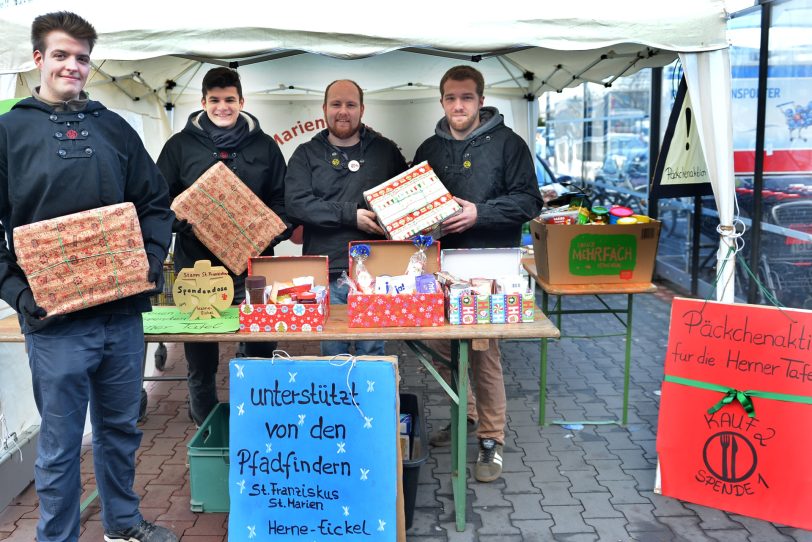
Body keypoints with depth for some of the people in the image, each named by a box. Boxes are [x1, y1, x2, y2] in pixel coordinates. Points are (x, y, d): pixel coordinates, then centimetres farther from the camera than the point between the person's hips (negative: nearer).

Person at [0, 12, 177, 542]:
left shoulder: (114, 128, 11)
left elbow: (155, 203, 14)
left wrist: (153, 259, -1)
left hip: (124, 313, 3)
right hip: (56, 320, -3)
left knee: (121, 428, 17)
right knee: (60, 443, 7)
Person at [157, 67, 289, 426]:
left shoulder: (264, 146, 10)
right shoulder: (181, 145, 7)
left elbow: (280, 201, 10)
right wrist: (183, 218, -13)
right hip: (196, 264, 0)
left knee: (261, 353, 3)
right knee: (200, 362, 7)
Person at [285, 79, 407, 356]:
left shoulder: (386, 150, 12)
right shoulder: (306, 154, 8)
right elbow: (296, 203, -6)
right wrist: (350, 214, -14)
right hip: (326, 273, 0)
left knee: (373, 350, 7)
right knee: (332, 351, 7)